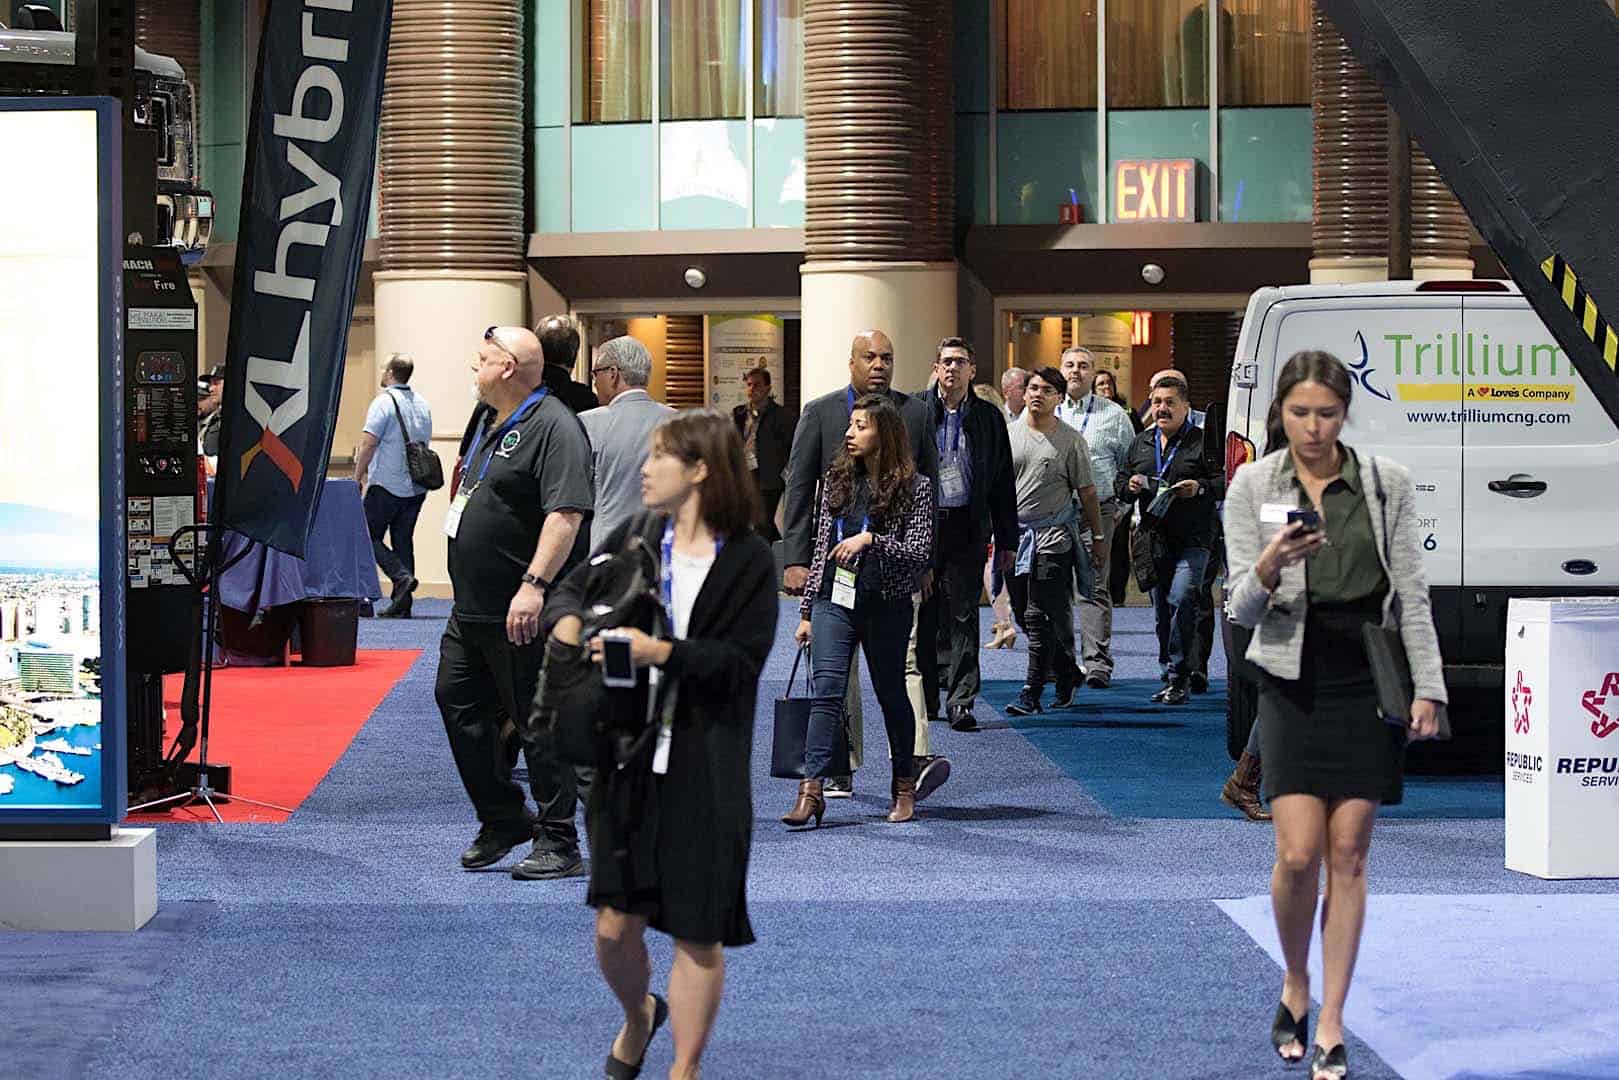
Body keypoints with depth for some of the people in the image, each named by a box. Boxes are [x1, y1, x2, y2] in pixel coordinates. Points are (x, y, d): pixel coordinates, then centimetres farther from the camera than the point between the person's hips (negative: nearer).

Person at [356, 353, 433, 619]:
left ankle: (402, 576, -17)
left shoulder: (384, 402, -11)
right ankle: (401, 605, 5)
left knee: (369, 536, 3)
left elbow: (368, 444, -15)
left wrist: (358, 477, -7)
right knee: (403, 540, 8)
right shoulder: (422, 404, 12)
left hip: (386, 485, -7)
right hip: (417, 487, 7)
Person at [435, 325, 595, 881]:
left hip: (521, 612, -10)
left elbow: (566, 513, -25)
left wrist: (534, 585, -31)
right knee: (457, 701, 12)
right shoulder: (488, 419, 15)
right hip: (473, 606, 10)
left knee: (538, 722, -4)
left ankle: (559, 844, 4)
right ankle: (502, 821, 24)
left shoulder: (553, 427, -16)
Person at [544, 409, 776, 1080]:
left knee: (698, 933, 3)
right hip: (626, 753, 3)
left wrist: (662, 651, -22)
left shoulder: (749, 560, -6)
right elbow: (573, 587, 17)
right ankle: (638, 1017, 37)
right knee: (615, 927, 4)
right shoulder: (636, 536, 5)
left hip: (706, 767, -3)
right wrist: (568, 616, -5)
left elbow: (742, 661, -12)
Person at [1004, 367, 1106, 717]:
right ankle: (1068, 672, 26)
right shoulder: (1008, 434, 9)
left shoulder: (1071, 440, 0)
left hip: (1053, 535, -5)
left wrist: (1097, 537, 5)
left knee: (1040, 616, -10)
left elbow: (1087, 492, 4)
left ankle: (1032, 691, -9)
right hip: (1014, 532, 5)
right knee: (1023, 613, 9)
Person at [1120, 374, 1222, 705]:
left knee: (1182, 599, -19)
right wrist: (1130, 486, 2)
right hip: (1154, 541, 6)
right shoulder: (1142, 443, 16)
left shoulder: (1203, 441, -2)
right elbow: (1121, 482, 24)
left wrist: (1200, 488, -21)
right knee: (1161, 611, 9)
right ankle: (1172, 674, 20)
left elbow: (1227, 481, -6)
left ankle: (1179, 677, -12)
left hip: (1192, 540, -6)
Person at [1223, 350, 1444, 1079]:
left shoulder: (1387, 483, 0)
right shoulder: (1252, 487, -2)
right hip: (1294, 684, -1)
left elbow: (1412, 594, 4)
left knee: (1348, 854, 1)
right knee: (1298, 854, -9)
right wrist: (1265, 572, -25)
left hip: (1367, 685, 1)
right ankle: (1295, 987, 18)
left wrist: (1427, 687, -1)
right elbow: (1241, 610, -4)